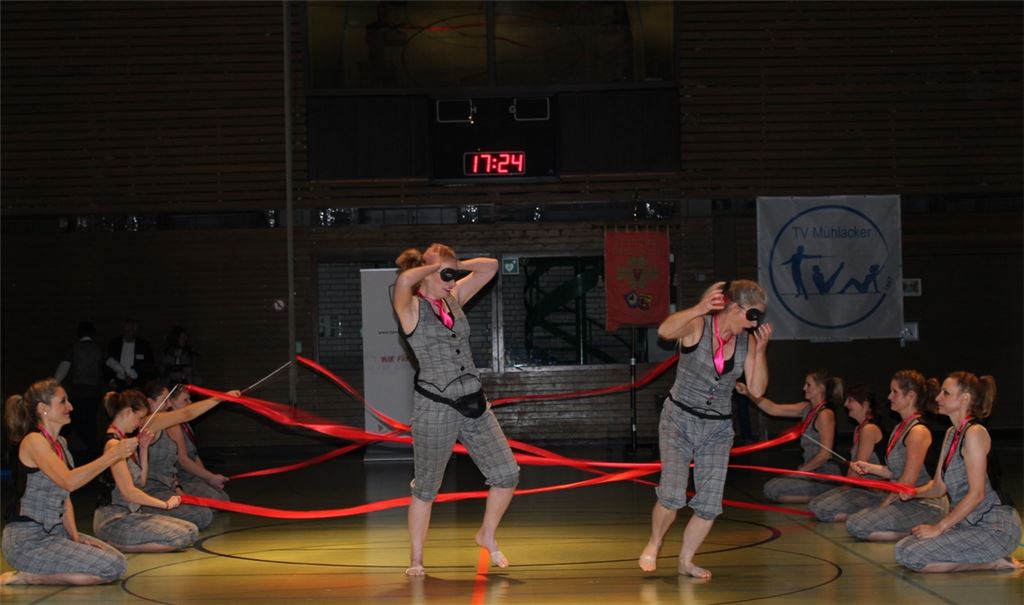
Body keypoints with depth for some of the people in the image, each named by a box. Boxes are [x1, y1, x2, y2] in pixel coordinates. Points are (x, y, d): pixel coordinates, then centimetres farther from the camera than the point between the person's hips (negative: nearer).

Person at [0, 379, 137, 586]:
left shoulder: (60, 443, 15)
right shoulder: (33, 441, -13)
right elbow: (69, 481, -28)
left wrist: (75, 535, 0)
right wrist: (113, 454, -28)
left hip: (55, 533, 9)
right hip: (27, 541, -9)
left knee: (118, 562, -1)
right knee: (111, 568, -18)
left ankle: (32, 575, 5)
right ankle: (26, 577, -9)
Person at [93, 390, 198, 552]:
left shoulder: (123, 442, 15)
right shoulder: (113, 444, -15)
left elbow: (141, 481, 17)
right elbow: (128, 492, -20)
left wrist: (143, 448, 8)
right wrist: (165, 504, -12)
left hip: (131, 514, 10)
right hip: (113, 520, -10)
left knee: (191, 532, -1)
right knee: (180, 538, -22)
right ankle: (116, 545, -13)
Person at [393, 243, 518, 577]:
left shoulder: (454, 298, 11)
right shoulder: (411, 308, -8)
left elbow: (490, 267, 17)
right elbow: (404, 280, -31)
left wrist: (457, 265, 3)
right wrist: (434, 268, -14)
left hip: (474, 403, 6)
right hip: (436, 408, -6)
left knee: (507, 474, 3)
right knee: (426, 487, 5)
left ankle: (487, 536, 25)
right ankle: (416, 558, 19)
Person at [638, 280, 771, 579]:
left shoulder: (748, 341, 1)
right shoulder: (698, 326, -13)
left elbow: (757, 390, 0)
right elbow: (665, 331, -35)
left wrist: (761, 350, -11)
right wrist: (700, 309, -48)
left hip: (717, 429, 4)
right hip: (680, 419, -4)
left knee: (710, 505, -2)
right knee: (672, 496, -17)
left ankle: (685, 561, 20)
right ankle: (653, 544, 12)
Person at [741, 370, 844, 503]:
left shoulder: (825, 414, -16)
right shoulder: (807, 409, 9)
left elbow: (825, 454, -20)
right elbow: (773, 408, 9)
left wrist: (800, 471, -11)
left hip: (825, 476, -9)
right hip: (813, 473, 9)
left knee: (772, 490, -14)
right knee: (771, 485, 16)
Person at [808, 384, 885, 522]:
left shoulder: (869, 429, -16)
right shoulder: (859, 428, 17)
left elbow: (858, 468, -16)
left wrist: (846, 487, -4)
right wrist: (844, 487, 3)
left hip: (870, 491, -11)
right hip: (859, 487, 11)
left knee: (822, 510, -21)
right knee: (813, 505, 3)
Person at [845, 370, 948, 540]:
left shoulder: (918, 432, -17)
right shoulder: (901, 428, 14)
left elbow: (908, 481, -18)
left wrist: (884, 504, -9)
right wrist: (870, 468, 6)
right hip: (907, 501, 10)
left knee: (857, 526, -19)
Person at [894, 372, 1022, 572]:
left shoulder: (975, 433, -15)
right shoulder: (951, 434, 15)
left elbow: (977, 493, -21)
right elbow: (939, 486, 14)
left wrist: (939, 527, -18)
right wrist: (914, 492, -8)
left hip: (995, 527, -10)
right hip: (969, 524, 10)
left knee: (914, 557, -20)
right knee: (902, 549, 0)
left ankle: (996, 562, -9)